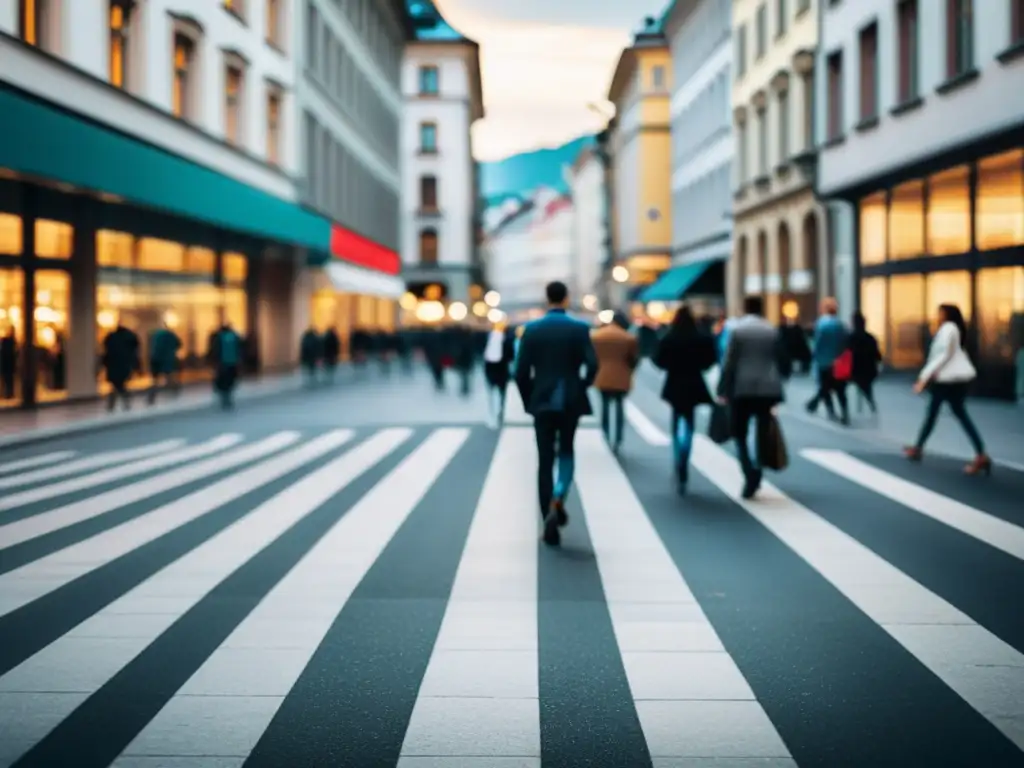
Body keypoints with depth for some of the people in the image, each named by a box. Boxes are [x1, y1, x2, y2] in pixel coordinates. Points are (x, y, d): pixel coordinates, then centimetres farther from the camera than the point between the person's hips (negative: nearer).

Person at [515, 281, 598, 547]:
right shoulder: (580, 328, -4)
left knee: (545, 460, 6)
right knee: (566, 453, 20)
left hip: (542, 402, 0)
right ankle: (557, 500, -7)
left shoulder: (531, 329, -2)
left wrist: (529, 401, 10)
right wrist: (581, 388, 6)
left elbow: (521, 371, -4)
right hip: (570, 402, 0)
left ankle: (550, 526, 0)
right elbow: (592, 365, -13)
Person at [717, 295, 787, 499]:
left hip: (742, 389, -3)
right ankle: (756, 477, 8)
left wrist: (722, 390, -2)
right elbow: (780, 361, 9)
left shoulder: (737, 329, -4)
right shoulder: (772, 330, 6)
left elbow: (729, 362, -7)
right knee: (762, 435, 8)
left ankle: (750, 473, -17)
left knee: (740, 435, 4)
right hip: (768, 389, 3)